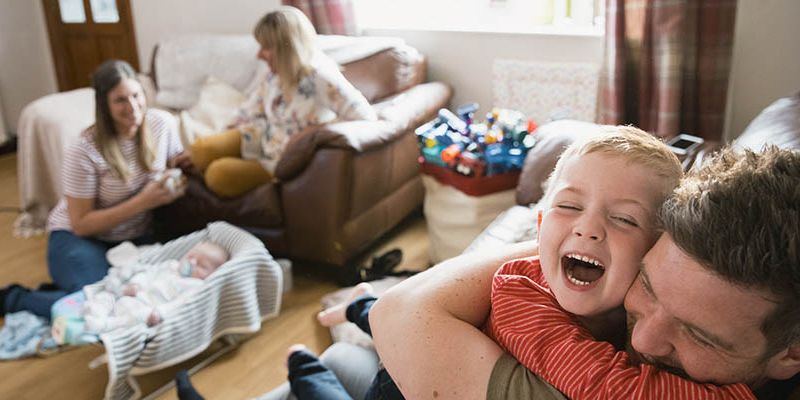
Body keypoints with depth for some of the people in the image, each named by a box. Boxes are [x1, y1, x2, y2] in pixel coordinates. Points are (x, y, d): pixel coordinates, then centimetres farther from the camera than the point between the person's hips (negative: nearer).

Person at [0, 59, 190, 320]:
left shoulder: (162, 123, -11)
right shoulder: (85, 152, -22)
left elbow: (175, 161, 9)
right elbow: (81, 223, -19)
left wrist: (182, 164, -17)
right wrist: (142, 202, -28)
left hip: (136, 237, 5)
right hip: (80, 237, -5)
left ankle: (61, 290, 7)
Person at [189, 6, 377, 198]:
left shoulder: (320, 77, -23)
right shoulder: (273, 75, -1)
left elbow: (365, 116, -28)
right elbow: (250, 113, 14)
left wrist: (319, 129, -29)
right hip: (262, 139, 7)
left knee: (219, 174, -19)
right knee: (201, 149, -13)